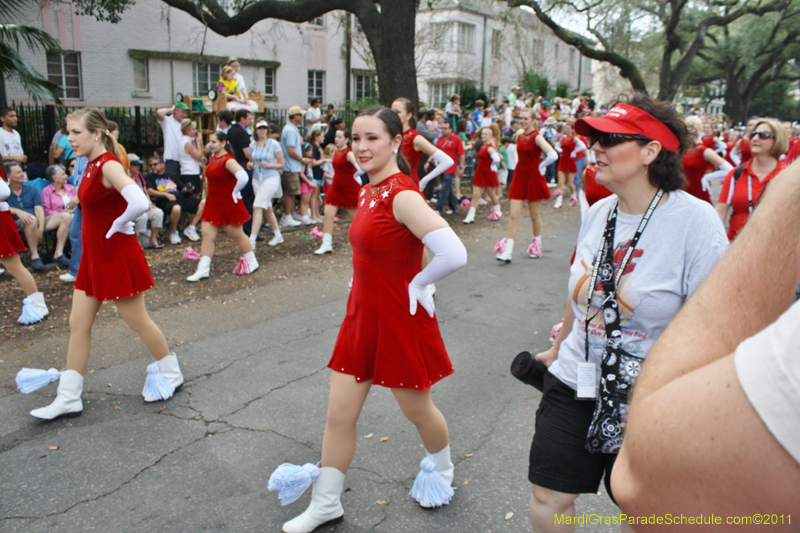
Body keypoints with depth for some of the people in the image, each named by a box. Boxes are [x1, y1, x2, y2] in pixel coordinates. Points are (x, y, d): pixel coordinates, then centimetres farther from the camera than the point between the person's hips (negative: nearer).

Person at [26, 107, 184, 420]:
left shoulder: (108, 165, -19)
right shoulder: (92, 165, 8)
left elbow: (138, 203, -35)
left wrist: (117, 227, -19)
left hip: (117, 256, -9)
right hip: (94, 256, 9)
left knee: (137, 322, 5)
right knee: (78, 324, 10)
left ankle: (171, 374, 26)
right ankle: (68, 398, 19)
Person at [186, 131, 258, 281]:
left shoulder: (228, 160, -18)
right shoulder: (213, 158, 8)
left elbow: (243, 177, -32)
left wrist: (234, 193, -20)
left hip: (229, 205, -8)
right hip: (213, 204, 8)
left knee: (237, 235, 6)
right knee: (207, 235, 2)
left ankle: (252, 262, 25)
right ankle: (203, 269, 6)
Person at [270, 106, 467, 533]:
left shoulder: (403, 196, -22)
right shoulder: (368, 191, 4)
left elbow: (454, 254, -33)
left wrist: (416, 284, -18)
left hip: (401, 321, -7)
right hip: (362, 315, 8)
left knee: (417, 411, 17)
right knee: (339, 415, 12)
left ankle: (442, 472, 47)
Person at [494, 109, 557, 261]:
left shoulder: (537, 137, -12)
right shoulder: (519, 136, 7)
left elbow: (552, 155, -25)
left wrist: (541, 166, -12)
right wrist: (522, 165, 13)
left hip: (533, 179, -5)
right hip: (519, 177, 5)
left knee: (535, 215, 10)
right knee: (514, 215, -4)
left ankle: (537, 245, 30)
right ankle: (507, 251, -8)